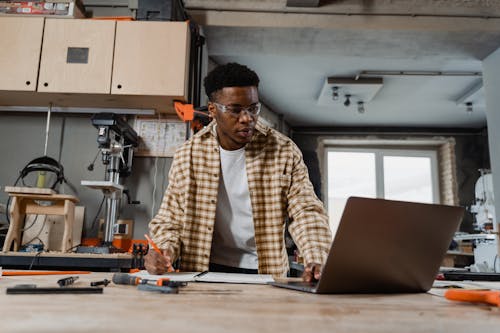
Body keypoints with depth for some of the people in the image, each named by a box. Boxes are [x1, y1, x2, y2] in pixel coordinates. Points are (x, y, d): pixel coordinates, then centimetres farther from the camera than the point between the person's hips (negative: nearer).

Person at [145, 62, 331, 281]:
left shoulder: (284, 151, -3)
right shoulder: (187, 156, -1)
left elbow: (306, 211, -6)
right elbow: (170, 219, 4)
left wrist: (317, 260, -23)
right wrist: (163, 251, -17)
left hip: (265, 271, 0)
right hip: (205, 270, 1)